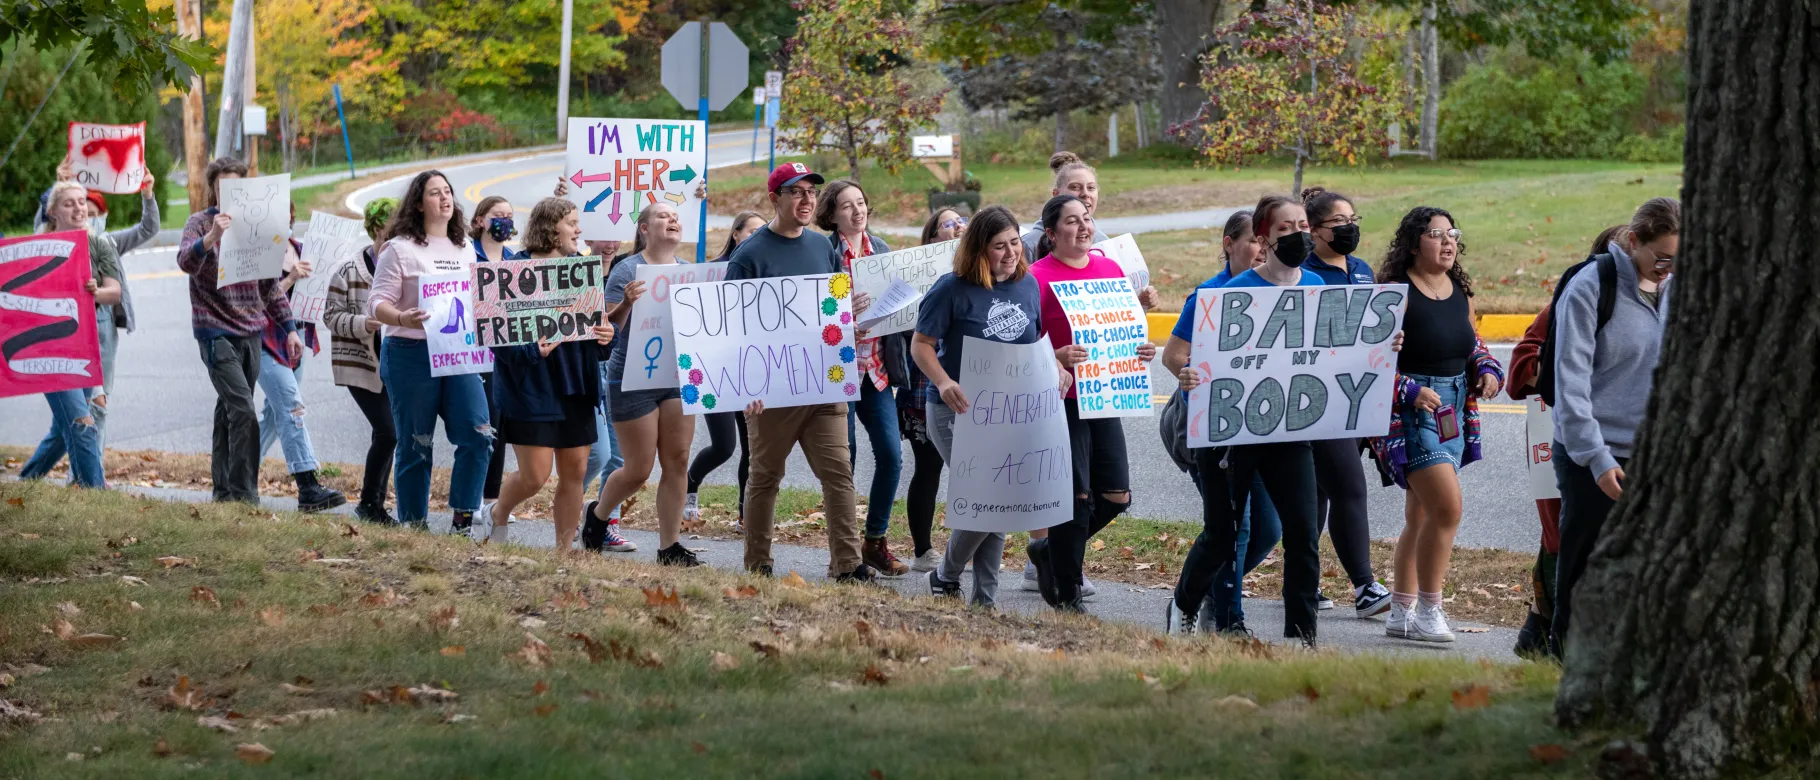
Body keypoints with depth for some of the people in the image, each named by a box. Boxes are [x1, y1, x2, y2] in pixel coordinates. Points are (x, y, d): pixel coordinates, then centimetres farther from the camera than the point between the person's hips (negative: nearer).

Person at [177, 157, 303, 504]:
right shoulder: (200, 223, -4)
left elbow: (271, 284, 19)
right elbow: (186, 261, -24)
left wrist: (288, 328, 14)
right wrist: (212, 236, -42)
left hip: (250, 332, 6)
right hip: (216, 332, -6)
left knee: (229, 411, 10)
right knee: (244, 411, -16)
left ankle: (224, 492, 16)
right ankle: (244, 495, -16)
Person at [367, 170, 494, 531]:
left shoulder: (463, 248, 16)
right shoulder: (400, 249, -2)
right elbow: (378, 304, -8)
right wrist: (402, 319, -27)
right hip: (411, 353, -5)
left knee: (477, 435, -10)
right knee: (415, 445, 1)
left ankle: (462, 521, -3)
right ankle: (413, 526, 11)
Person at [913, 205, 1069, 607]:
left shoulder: (1028, 284, 4)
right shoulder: (953, 289, -13)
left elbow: (1037, 339, 17)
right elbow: (921, 344, -11)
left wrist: (1054, 367, -4)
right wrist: (943, 383, -28)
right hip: (958, 411, -6)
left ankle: (986, 599, 20)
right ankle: (946, 578, 11)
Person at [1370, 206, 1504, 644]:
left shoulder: (1460, 291, 8)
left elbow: (1472, 341, 23)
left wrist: (1488, 370, 3)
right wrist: (1411, 392, -24)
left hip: (1453, 412, 8)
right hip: (1410, 412, -8)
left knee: (1421, 517, 13)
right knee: (1448, 508, -17)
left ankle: (1401, 613, 22)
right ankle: (1428, 612, -8)